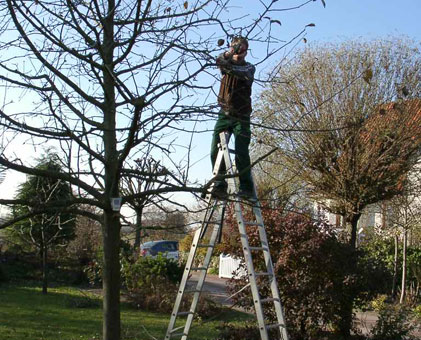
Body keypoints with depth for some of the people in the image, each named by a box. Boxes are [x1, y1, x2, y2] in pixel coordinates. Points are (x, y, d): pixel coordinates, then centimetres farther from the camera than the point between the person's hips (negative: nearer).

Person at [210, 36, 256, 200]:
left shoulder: (249, 67, 5)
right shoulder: (227, 63, 12)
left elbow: (245, 74, -19)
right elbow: (219, 60, -11)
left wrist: (229, 66, -38)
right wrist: (229, 54, -34)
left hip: (241, 116, -3)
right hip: (225, 114, 3)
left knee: (241, 153, -13)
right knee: (216, 150, -7)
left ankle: (247, 189, -13)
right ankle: (220, 185, -4)